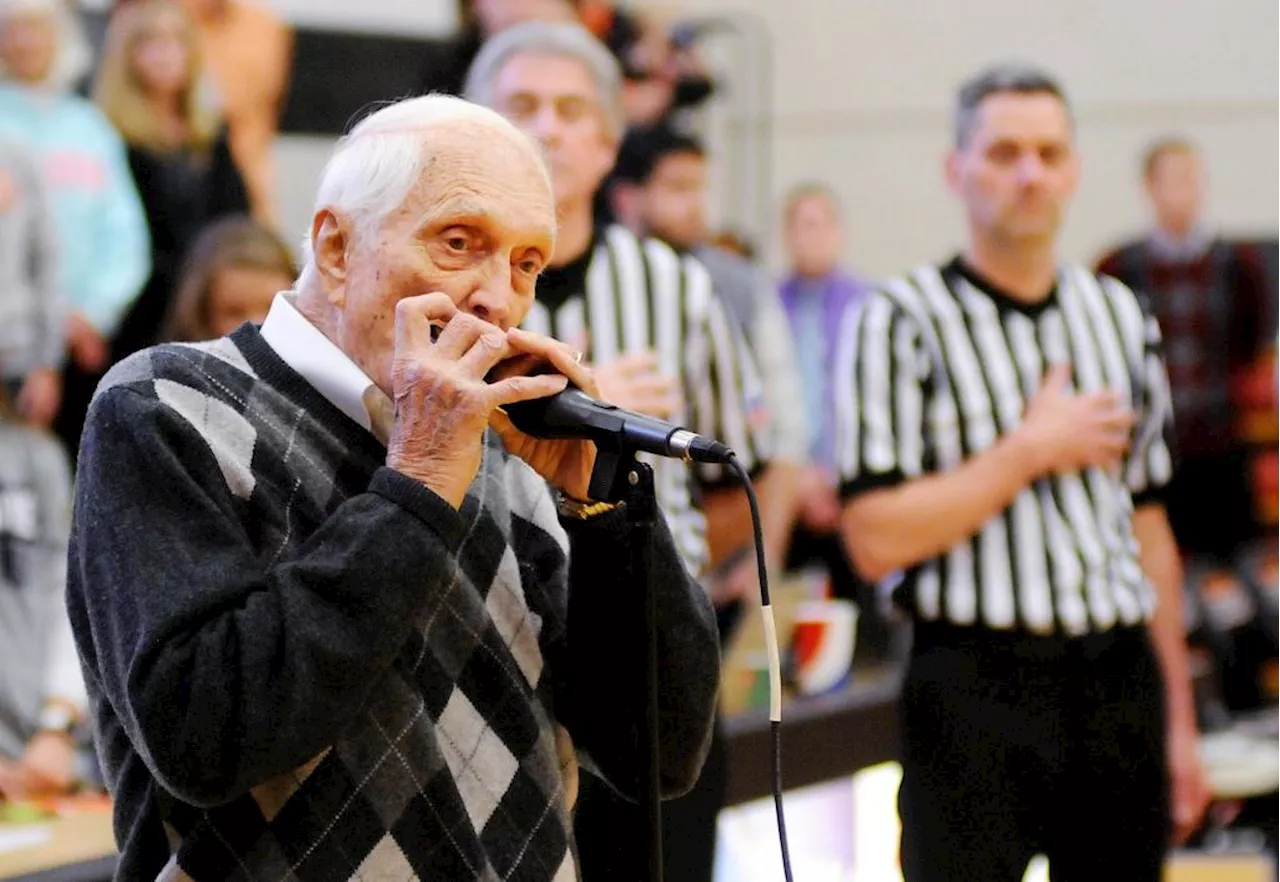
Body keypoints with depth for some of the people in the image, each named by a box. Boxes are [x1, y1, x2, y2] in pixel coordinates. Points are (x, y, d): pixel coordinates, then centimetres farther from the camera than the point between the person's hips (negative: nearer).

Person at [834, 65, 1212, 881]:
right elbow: (875, 538, -13)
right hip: (975, 689, -5)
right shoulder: (899, 323, -4)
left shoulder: (1121, 316, 13)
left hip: (1120, 683, 5)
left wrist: (1178, 720, 15)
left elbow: (1147, 524, 17)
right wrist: (1033, 451, -11)